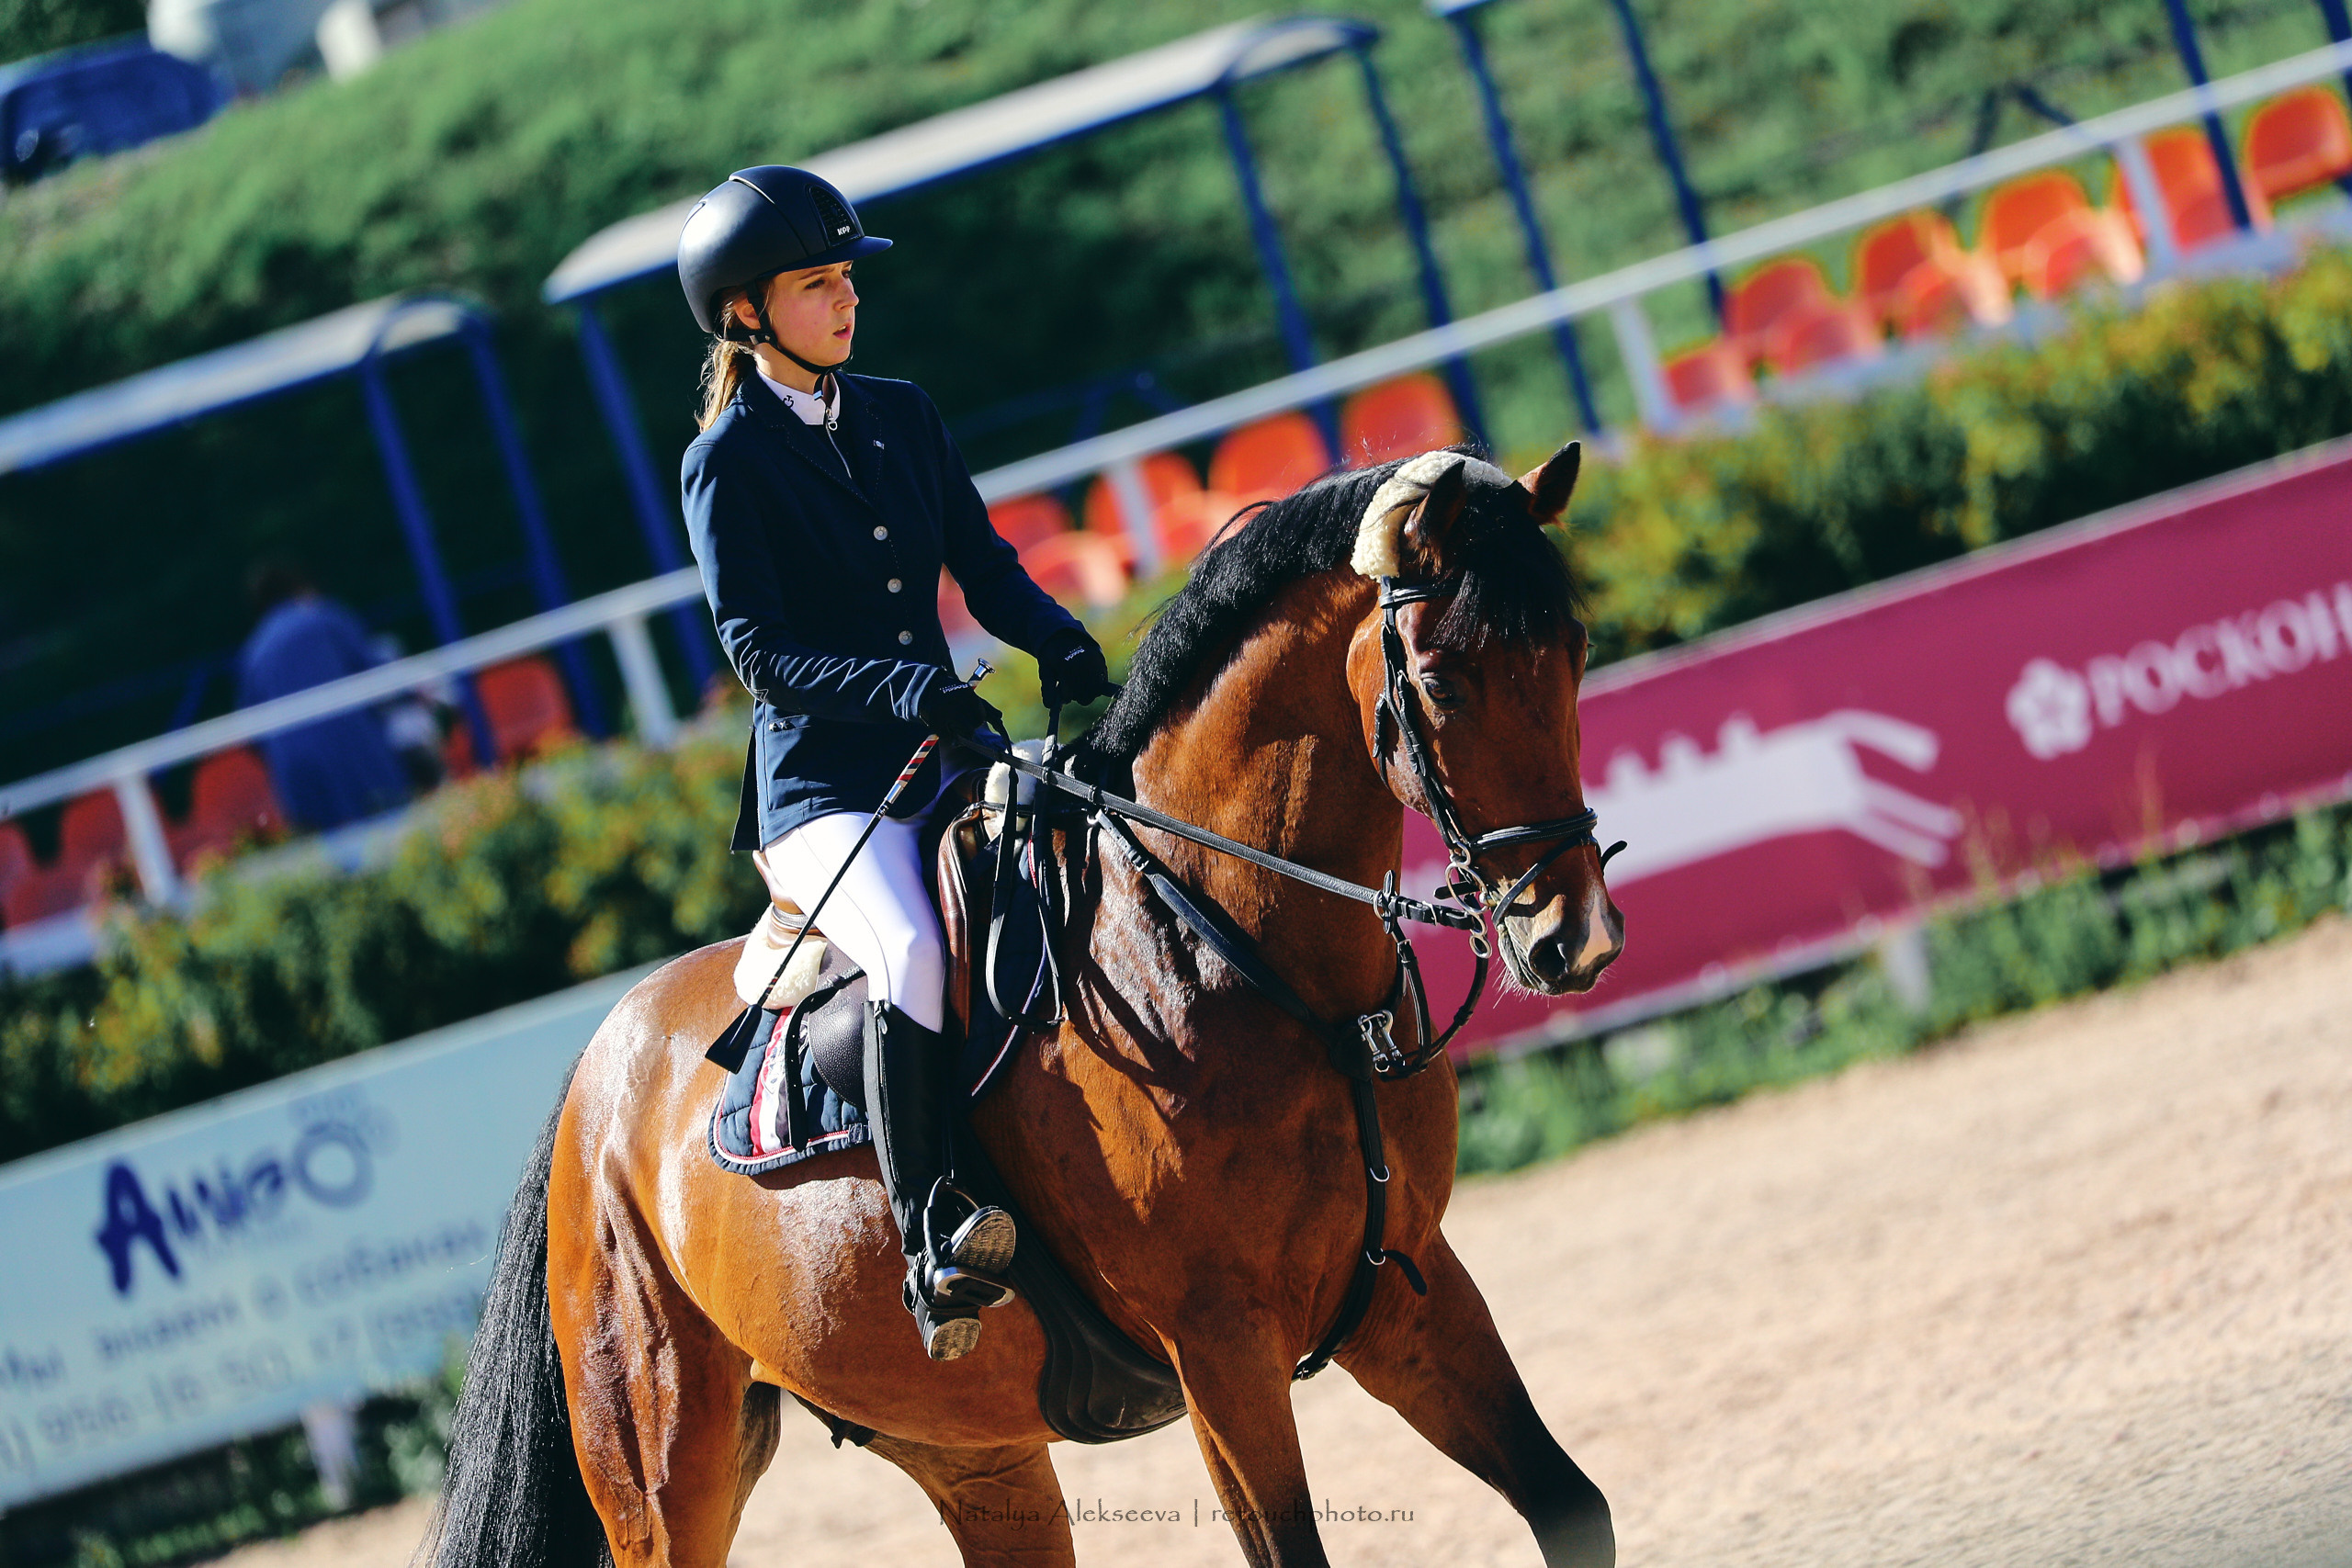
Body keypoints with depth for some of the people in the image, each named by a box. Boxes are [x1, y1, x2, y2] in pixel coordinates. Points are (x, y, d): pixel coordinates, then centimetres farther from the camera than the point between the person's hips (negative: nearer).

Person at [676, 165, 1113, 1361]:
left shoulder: (901, 416, 15)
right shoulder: (726, 464, -2)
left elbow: (985, 569, 14)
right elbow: (757, 650, -11)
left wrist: (1061, 641, -8)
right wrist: (896, 686, -27)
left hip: (946, 757, 6)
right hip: (821, 787, -6)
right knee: (915, 949, -34)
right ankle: (931, 1241, -33)